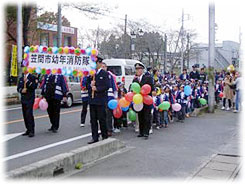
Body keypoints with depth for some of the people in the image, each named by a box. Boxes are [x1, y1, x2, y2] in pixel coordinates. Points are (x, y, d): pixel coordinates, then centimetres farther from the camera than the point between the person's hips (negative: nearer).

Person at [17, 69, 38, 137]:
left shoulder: (32, 77, -2)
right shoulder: (21, 78, 16)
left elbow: (34, 86, -14)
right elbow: (18, 88, 15)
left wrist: (27, 81, -19)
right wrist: (21, 90, -7)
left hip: (30, 99, -6)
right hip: (23, 98, 6)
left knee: (29, 114, -13)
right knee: (25, 115, 7)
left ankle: (32, 131, -8)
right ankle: (28, 130, 16)